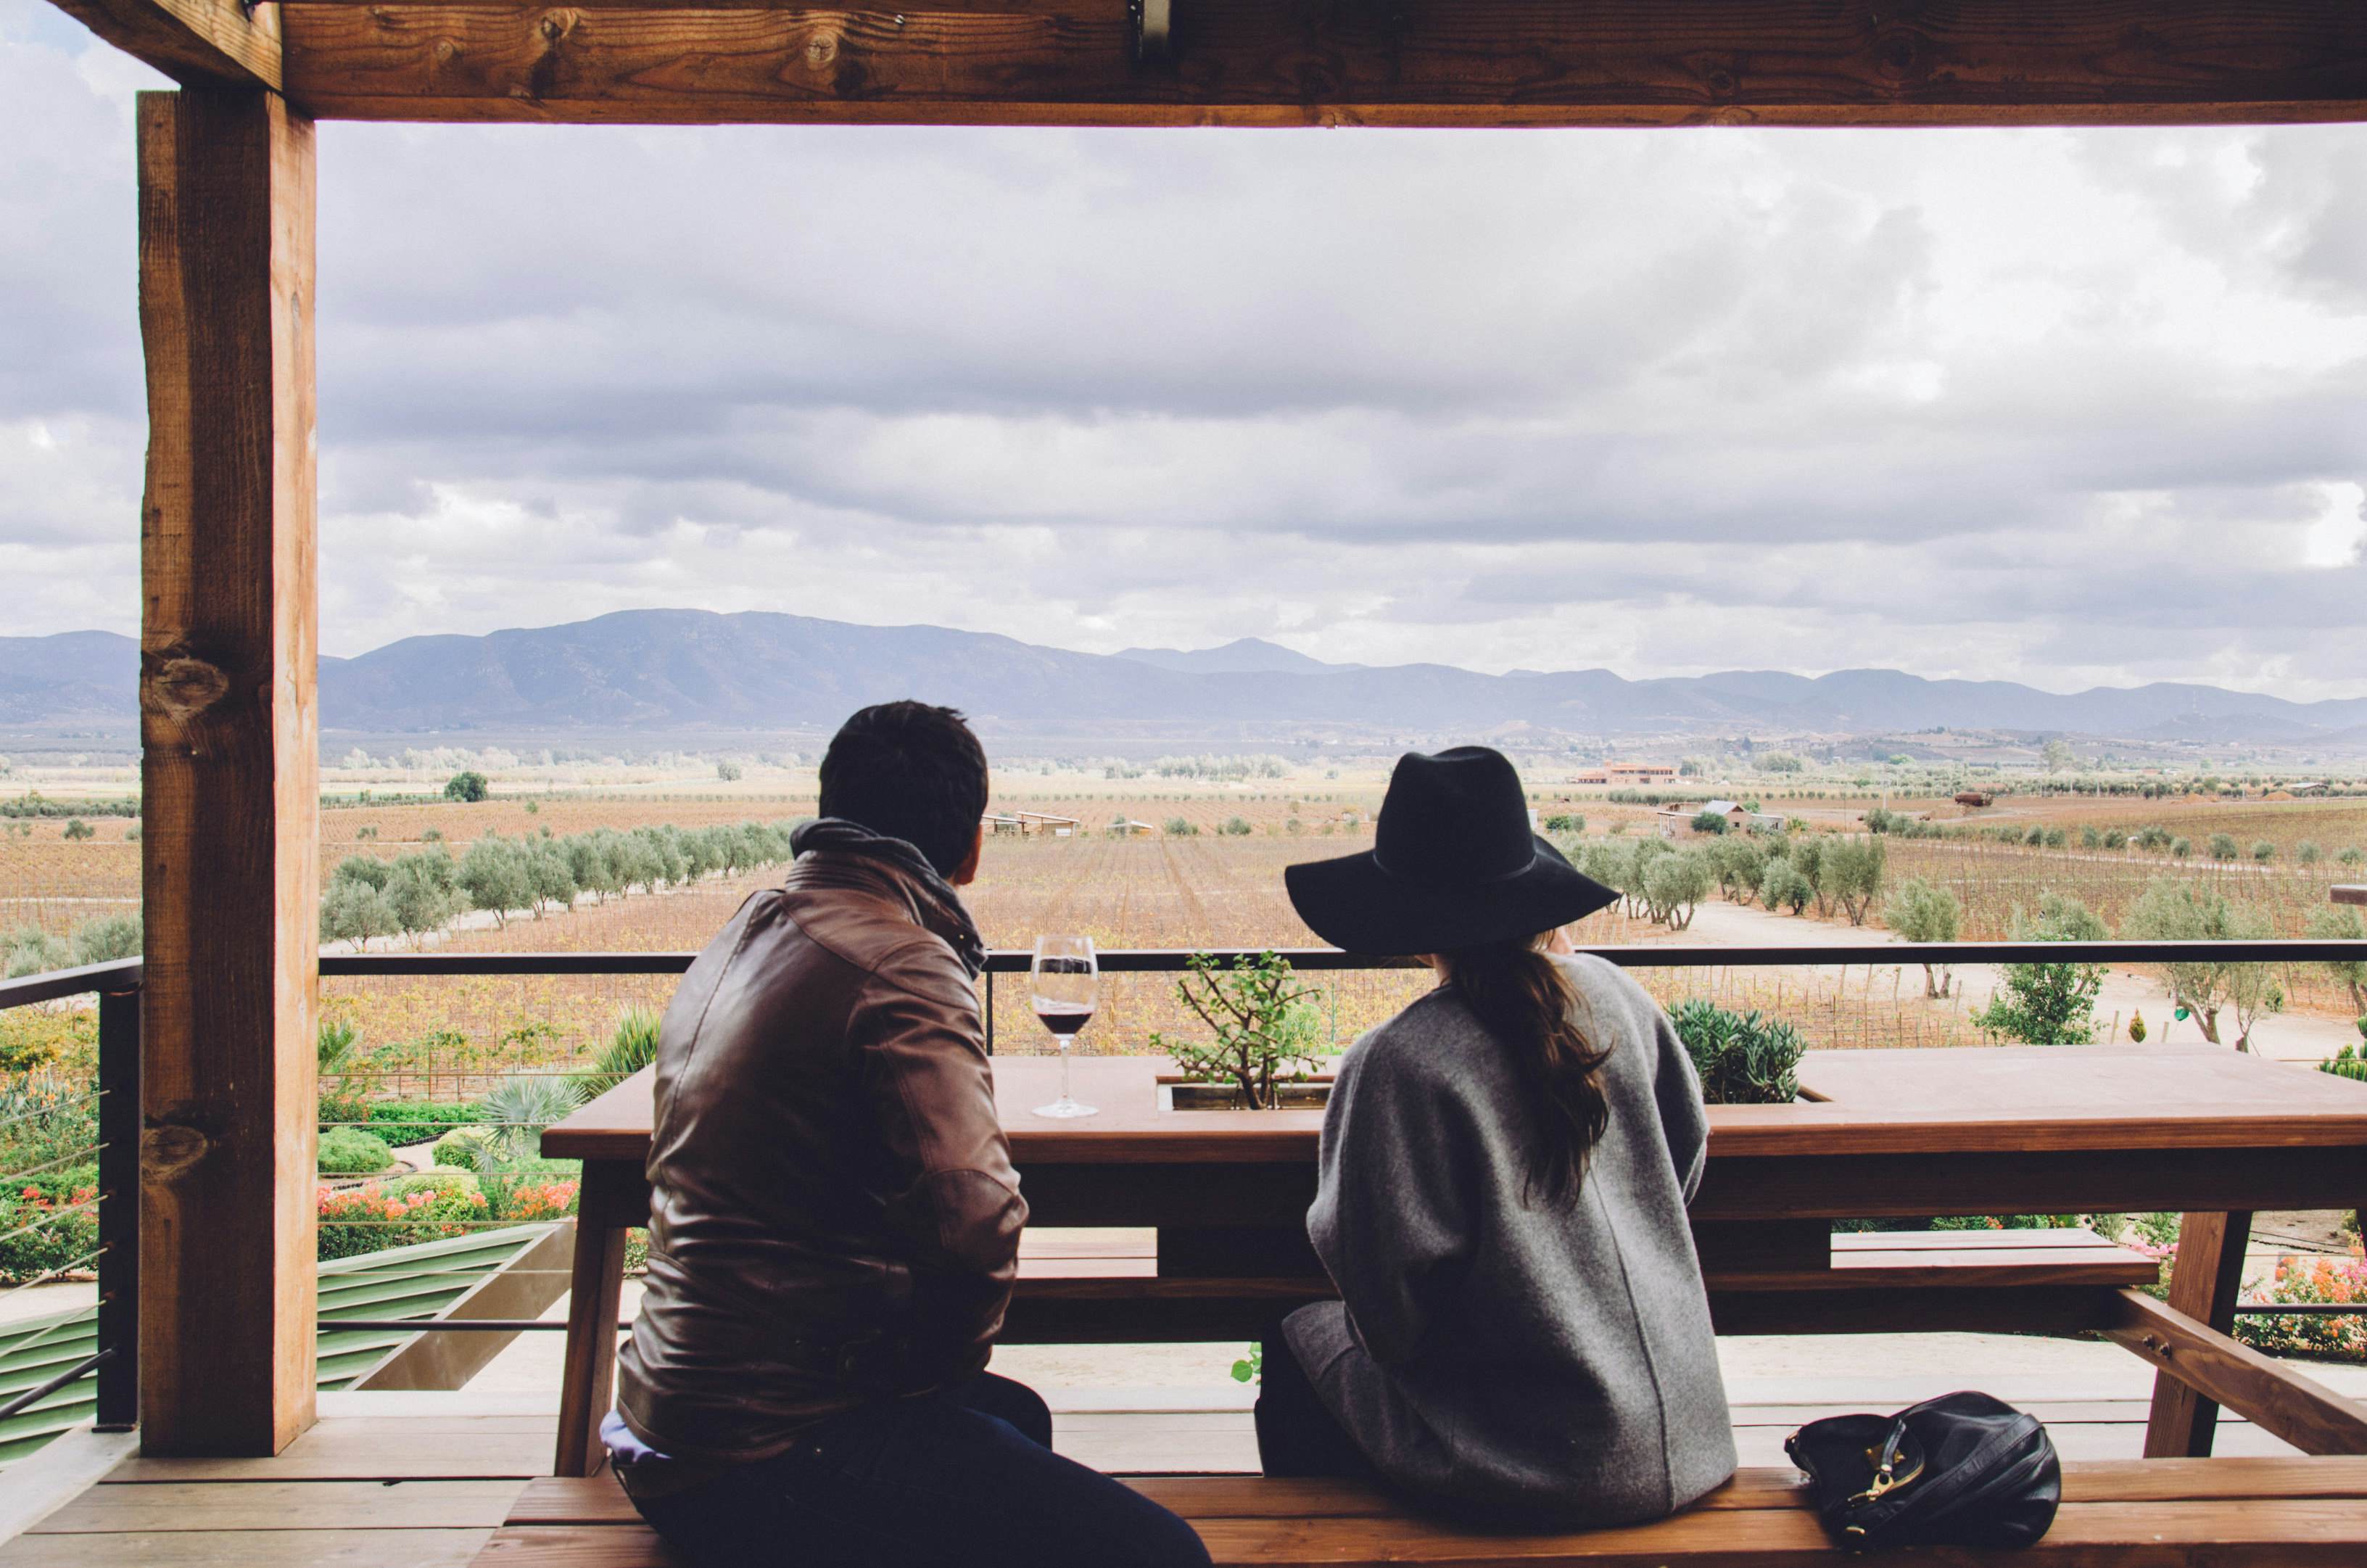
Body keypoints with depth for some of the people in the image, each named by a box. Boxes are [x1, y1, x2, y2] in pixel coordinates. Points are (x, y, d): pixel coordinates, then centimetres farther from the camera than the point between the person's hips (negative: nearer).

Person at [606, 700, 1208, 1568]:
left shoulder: (745, 931, 10)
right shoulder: (903, 969, -19)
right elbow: (973, 1218, -28)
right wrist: (943, 1362, -9)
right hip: (763, 1462, -10)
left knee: (1018, 1417, 29)